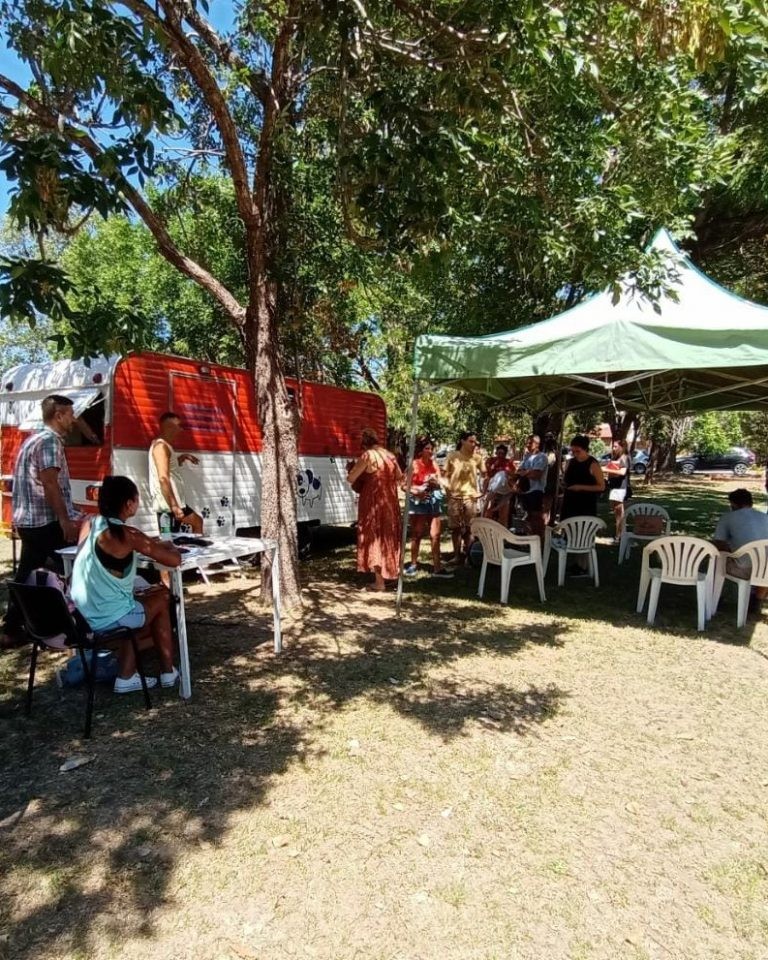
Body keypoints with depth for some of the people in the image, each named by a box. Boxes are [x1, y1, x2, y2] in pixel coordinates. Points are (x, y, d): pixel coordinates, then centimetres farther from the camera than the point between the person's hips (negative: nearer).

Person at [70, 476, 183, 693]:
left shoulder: (89, 525, 3)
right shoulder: (127, 535, -18)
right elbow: (174, 560, -17)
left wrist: (151, 543, 15)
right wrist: (168, 546, 5)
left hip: (81, 615, 7)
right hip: (107, 618, -7)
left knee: (143, 599, 29)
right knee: (161, 598, 17)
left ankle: (126, 675, 24)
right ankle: (167, 672, 26)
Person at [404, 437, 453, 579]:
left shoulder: (434, 465, 5)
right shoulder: (414, 465, -9)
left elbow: (439, 484, 9)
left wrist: (435, 483, -12)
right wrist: (416, 490, -28)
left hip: (433, 501, 4)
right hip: (418, 502, -4)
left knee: (435, 535, 3)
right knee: (417, 534, 6)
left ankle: (437, 567, 8)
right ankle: (414, 564, 18)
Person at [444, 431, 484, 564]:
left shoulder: (477, 457, 1)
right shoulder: (452, 456, -2)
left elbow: (484, 474, 9)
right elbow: (446, 475, 3)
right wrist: (447, 490, -8)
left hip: (470, 496, 1)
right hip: (454, 496, -1)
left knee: (469, 528, 4)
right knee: (455, 527, 5)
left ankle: (467, 555, 15)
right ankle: (457, 555, 15)